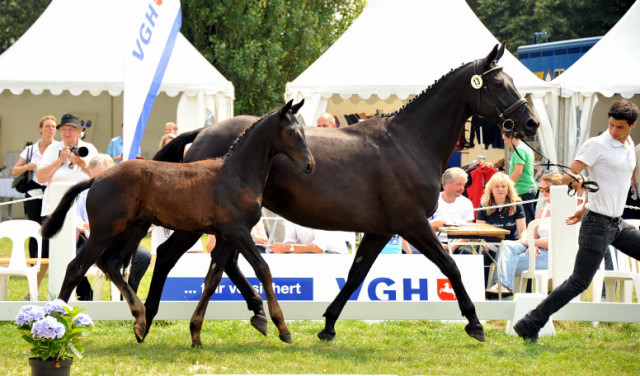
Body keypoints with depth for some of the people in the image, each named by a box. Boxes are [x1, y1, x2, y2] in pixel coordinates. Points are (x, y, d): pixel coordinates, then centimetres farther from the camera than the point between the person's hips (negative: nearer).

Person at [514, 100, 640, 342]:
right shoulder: (597, 145, -12)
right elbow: (567, 175, -18)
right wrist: (575, 181, -40)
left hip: (618, 224, 8)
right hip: (598, 224, -8)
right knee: (579, 282, -10)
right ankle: (529, 326, -7)